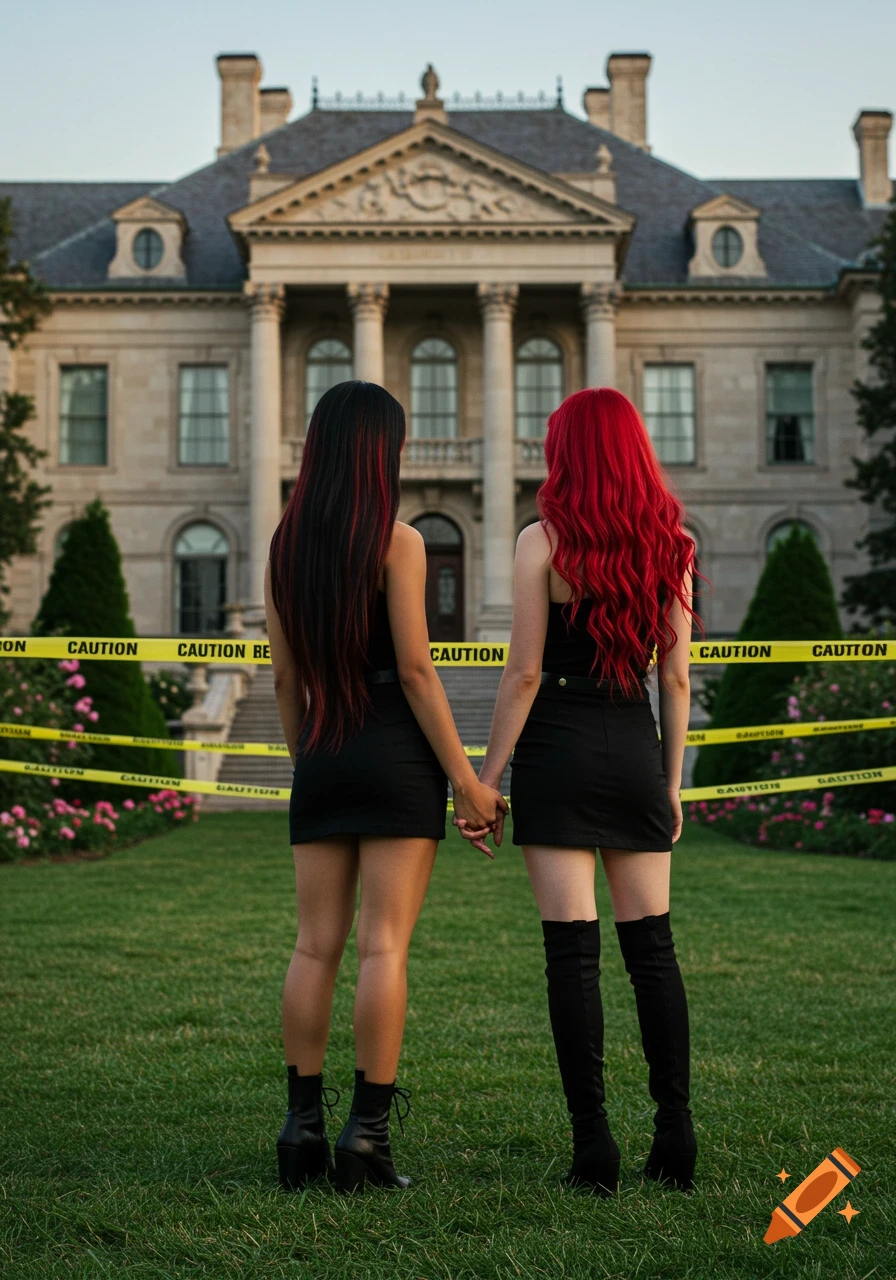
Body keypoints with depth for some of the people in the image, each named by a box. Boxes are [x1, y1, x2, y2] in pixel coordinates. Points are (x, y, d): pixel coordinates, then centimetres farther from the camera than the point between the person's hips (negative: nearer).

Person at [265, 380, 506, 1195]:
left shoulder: (286, 545, 9)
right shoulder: (397, 541, -7)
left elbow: (285, 678, 12)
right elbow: (415, 668, -11)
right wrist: (465, 778, -7)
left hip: (321, 759, 5)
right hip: (396, 756, -5)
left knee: (316, 946, 7)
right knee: (384, 946, -4)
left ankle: (303, 1127, 9)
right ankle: (367, 1134, -3)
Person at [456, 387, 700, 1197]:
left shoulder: (544, 542, -6)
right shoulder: (671, 544, 6)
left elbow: (524, 673, -8)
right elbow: (677, 678, 7)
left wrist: (487, 778, -3)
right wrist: (672, 781, 14)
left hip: (558, 747, -4)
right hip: (636, 750, 4)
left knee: (572, 947, -2)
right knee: (652, 943, 9)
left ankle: (594, 1146, 0)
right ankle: (676, 1137, 10)